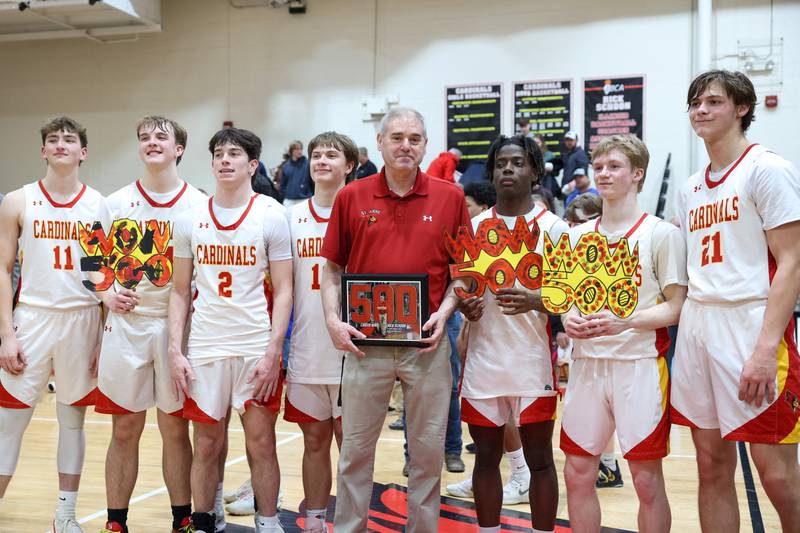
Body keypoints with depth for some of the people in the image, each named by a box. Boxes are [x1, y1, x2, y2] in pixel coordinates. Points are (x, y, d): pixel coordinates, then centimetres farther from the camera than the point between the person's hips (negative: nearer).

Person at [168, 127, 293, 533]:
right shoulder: (190, 219, 7)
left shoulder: (271, 215, -2)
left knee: (261, 443, 3)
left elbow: (283, 291, -3)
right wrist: (175, 351, 1)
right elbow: (180, 290, 10)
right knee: (207, 445, 10)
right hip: (204, 350, 2)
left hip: (257, 349, -2)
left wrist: (272, 353, -12)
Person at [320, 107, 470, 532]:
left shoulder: (450, 198, 2)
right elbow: (333, 268, 8)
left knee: (428, 449, 9)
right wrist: (333, 319, -4)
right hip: (365, 342, 0)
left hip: (427, 342, 0)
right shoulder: (351, 197, 3)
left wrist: (445, 311, -7)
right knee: (356, 447, 9)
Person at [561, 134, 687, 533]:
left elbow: (676, 306, -6)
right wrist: (570, 320, -6)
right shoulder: (577, 236, 11)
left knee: (647, 480, 2)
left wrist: (626, 321, -21)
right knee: (577, 473, 7)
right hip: (587, 363, 4)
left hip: (640, 364, -4)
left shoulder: (662, 234, -3)